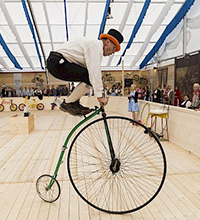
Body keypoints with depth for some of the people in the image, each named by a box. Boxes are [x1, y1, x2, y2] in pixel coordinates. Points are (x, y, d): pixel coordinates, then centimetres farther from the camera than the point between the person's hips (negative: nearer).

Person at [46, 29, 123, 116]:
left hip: (56, 63, 10)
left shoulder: (92, 44, 22)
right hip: (57, 63, -10)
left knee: (88, 78, 11)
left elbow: (92, 70, 24)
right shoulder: (96, 45, -11)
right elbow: (94, 72, -22)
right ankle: (67, 104, -8)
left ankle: (75, 103, 11)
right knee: (89, 78, -19)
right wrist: (99, 96, -22)